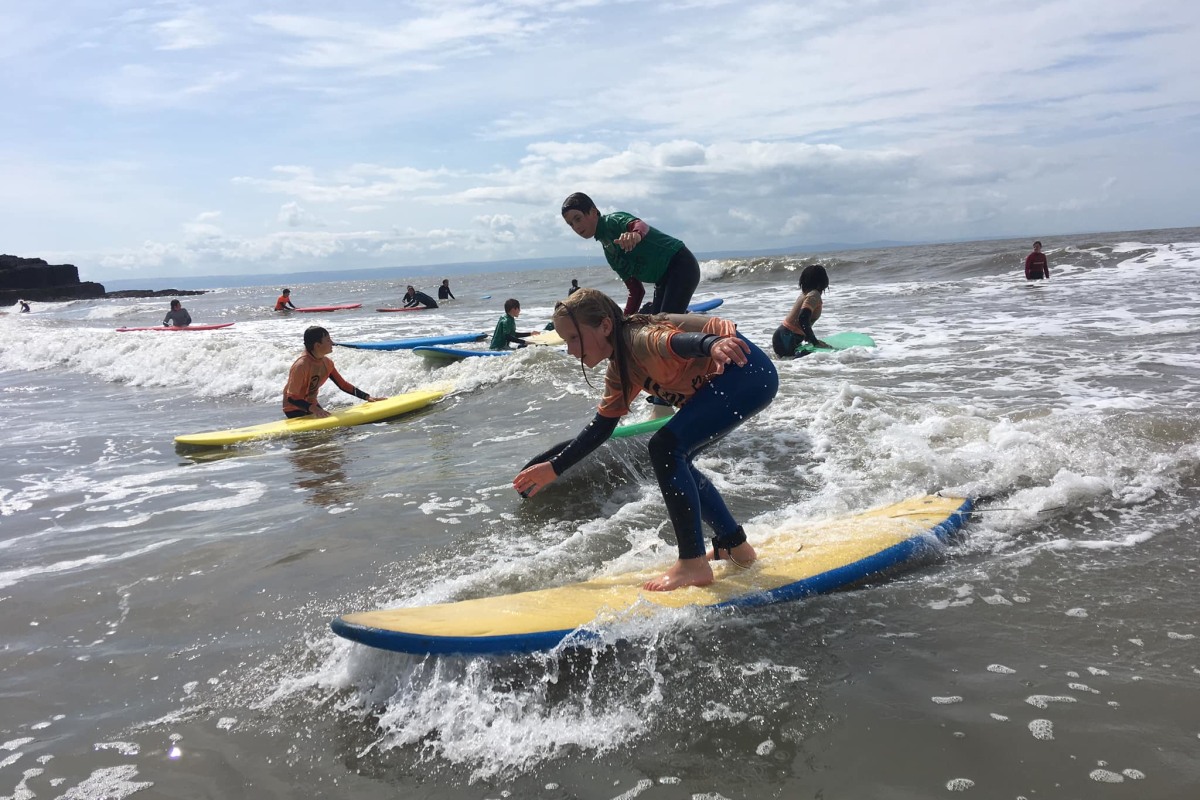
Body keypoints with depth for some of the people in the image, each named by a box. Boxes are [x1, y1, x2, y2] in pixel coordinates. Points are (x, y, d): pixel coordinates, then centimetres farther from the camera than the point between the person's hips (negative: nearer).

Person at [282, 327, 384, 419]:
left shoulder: (327, 362, -4)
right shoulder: (301, 366, -28)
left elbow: (343, 384, 5)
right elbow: (291, 398, -27)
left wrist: (367, 397, -2)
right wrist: (312, 408, -41)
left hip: (312, 405, 8)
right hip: (295, 410, -8)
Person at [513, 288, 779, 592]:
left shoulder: (642, 338, -21)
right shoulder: (620, 372, 8)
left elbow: (677, 341, -44)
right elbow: (600, 426, 17)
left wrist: (713, 344, -67)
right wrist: (554, 467, 19)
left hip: (749, 371, -10)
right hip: (721, 385, 10)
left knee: (666, 448, -19)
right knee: (674, 462, 12)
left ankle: (693, 563, -12)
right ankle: (735, 545, 24)